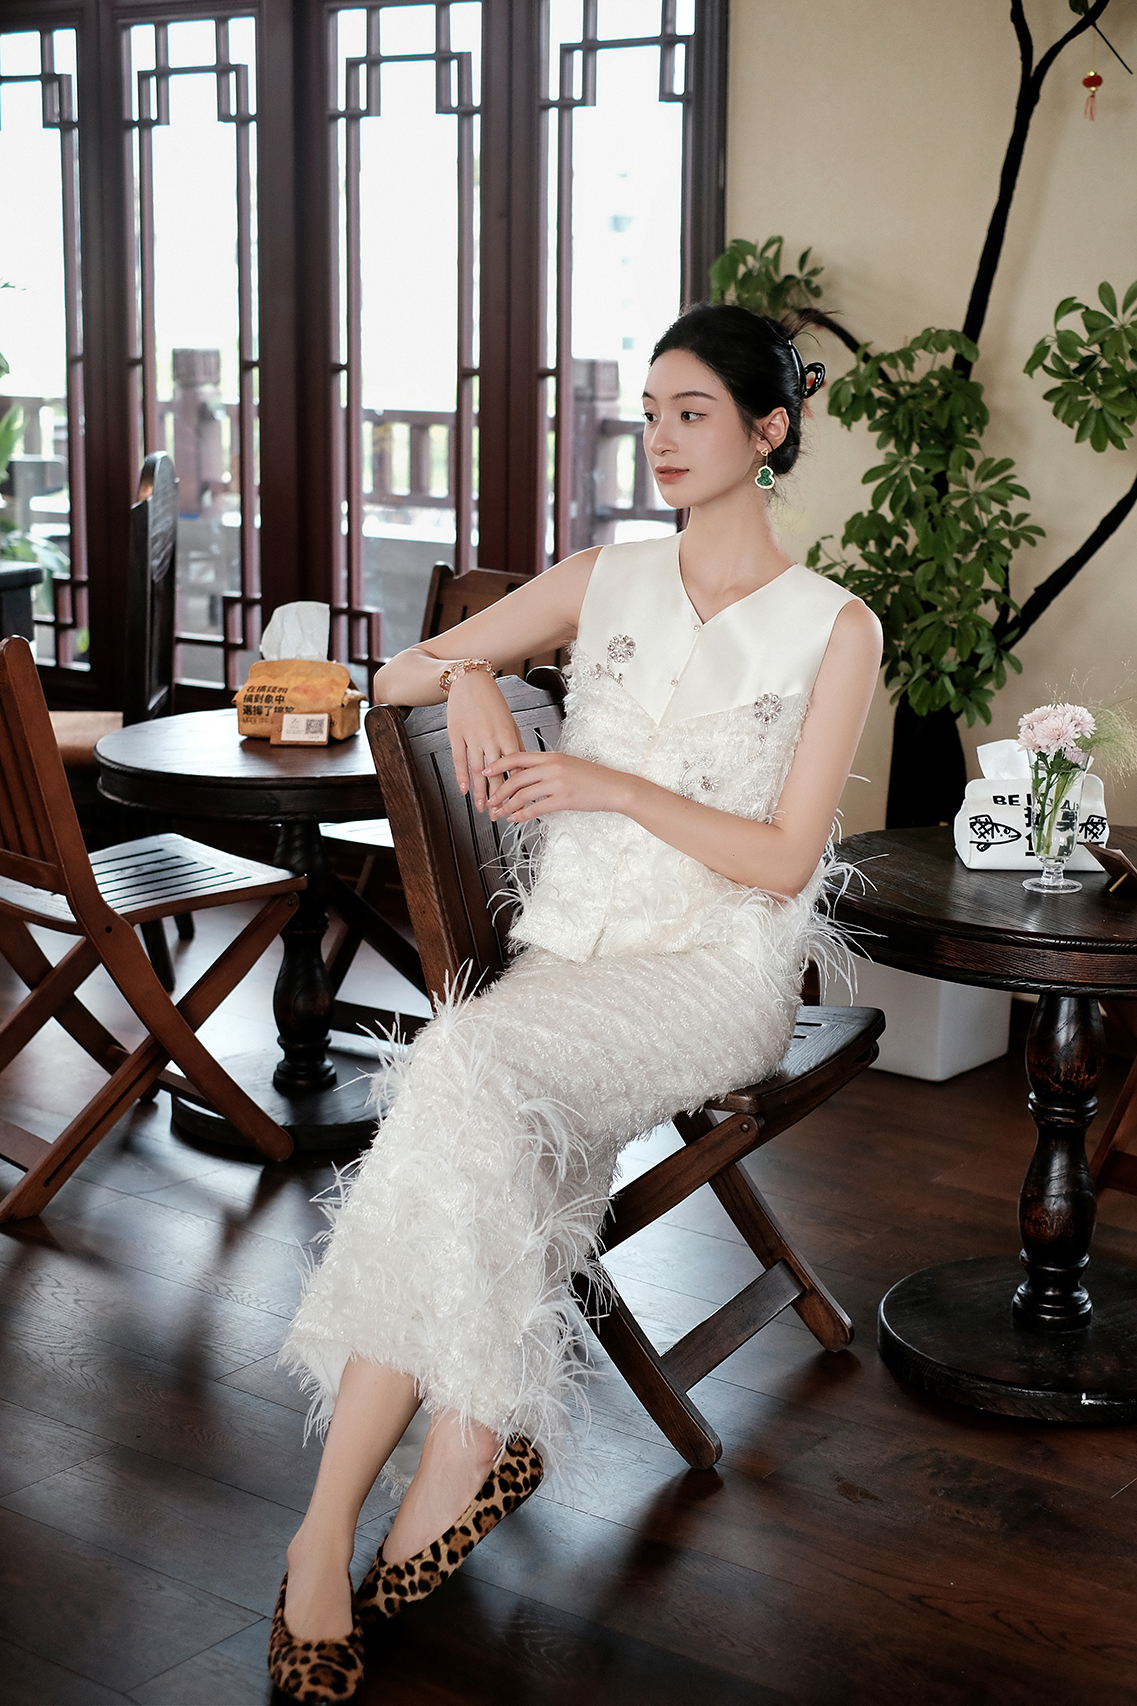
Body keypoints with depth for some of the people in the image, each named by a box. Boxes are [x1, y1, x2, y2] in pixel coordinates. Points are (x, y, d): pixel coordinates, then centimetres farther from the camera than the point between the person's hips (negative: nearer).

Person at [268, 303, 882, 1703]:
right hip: (570, 951, 4)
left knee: (465, 1064, -32)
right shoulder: (602, 582, 14)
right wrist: (468, 673, -6)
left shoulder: (833, 628, 2)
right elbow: (391, 679, 17)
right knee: (476, 1117, -31)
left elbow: (782, 860, -5)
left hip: (717, 971, -4)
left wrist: (615, 785, -15)